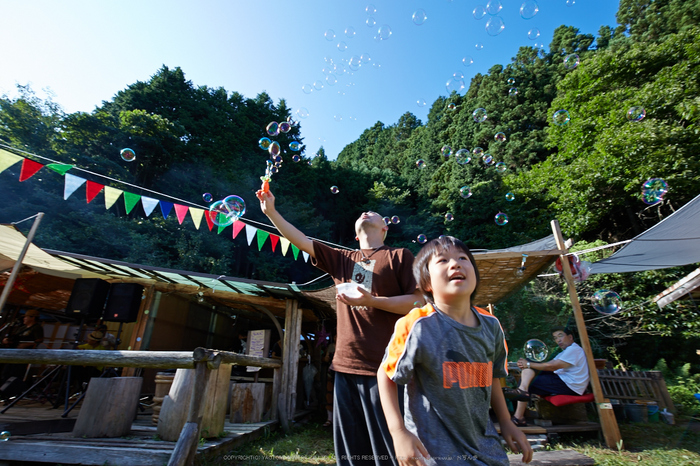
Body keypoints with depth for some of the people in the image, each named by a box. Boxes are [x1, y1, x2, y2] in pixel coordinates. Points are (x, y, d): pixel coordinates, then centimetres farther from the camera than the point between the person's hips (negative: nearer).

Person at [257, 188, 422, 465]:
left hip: (384, 368, -4)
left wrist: (371, 301, -15)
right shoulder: (343, 260, 16)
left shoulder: (399, 256, 3)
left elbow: (418, 301, -4)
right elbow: (300, 240, 14)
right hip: (346, 366, 5)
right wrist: (271, 212, 8)